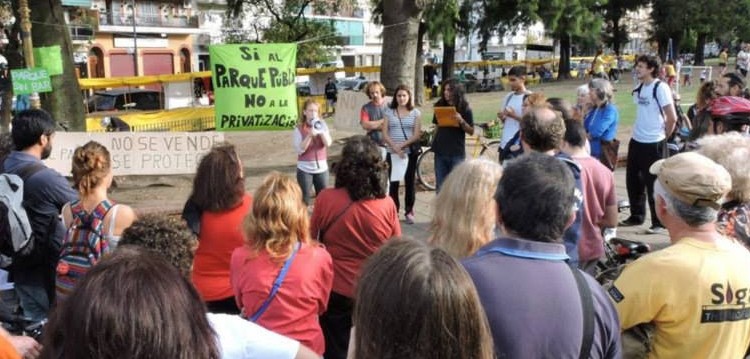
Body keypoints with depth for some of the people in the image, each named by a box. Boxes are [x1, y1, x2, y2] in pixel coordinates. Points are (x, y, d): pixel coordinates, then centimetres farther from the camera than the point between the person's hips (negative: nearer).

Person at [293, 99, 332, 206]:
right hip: (305, 169, -3)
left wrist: (320, 130, -20)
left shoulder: (322, 125, 3)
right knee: (305, 200, 2)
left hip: (322, 168, 3)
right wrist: (309, 135, -21)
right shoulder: (299, 128, -5)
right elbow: (299, 150, -12)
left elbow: (328, 143, -8)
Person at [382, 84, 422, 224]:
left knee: (410, 182, 4)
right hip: (392, 152, 1)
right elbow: (384, 133, 0)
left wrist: (403, 145, -16)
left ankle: (409, 211, 13)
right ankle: (393, 211, 11)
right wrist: (395, 147, -14)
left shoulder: (416, 113, 3)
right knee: (393, 182, 3)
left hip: (410, 152, -1)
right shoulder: (389, 112, 6)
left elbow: (417, 135, -4)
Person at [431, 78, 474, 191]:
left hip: (457, 153, -4)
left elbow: (471, 131, -5)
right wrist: (434, 143, 7)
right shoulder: (440, 106, 6)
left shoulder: (465, 109, -4)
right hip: (440, 151, 4)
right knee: (440, 186, 9)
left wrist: (461, 121, -22)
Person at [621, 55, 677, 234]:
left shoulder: (660, 88, -13)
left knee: (654, 185, 1)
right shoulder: (639, 89, 8)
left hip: (654, 144, -7)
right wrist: (640, 131, 11)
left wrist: (662, 136, -1)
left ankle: (659, 223, 13)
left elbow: (672, 118, -13)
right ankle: (636, 216, 30)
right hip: (636, 141, 8)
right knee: (633, 181, 15)